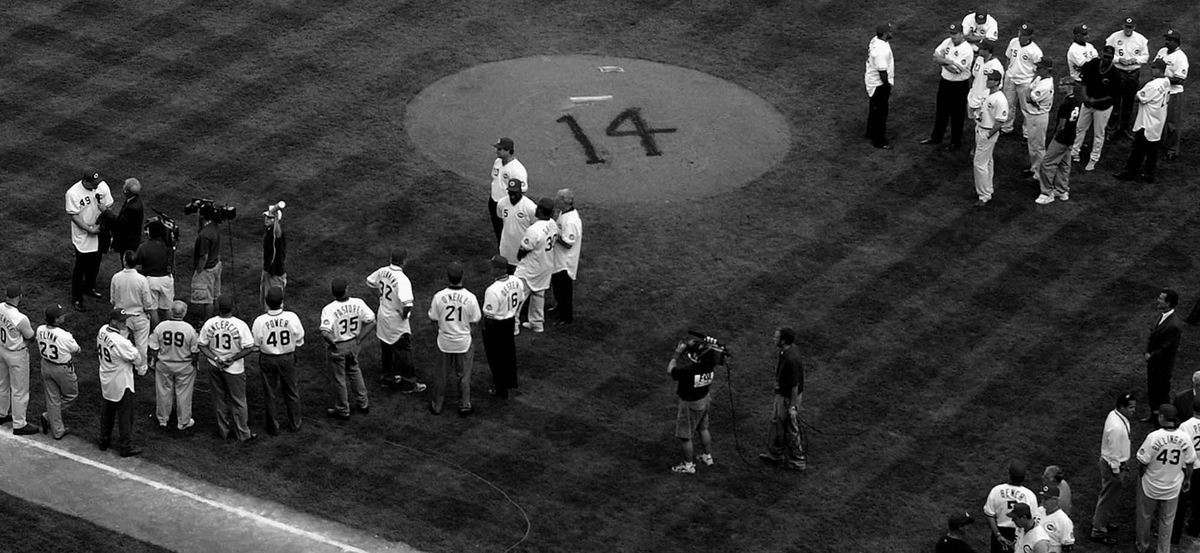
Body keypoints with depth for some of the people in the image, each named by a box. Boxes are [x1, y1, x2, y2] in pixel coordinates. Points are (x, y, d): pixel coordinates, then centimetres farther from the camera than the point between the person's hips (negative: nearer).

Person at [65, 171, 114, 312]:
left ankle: (89, 288, 42)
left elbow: (109, 205, 5)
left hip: (99, 233, 5)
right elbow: (73, 215, -17)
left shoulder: (102, 186, -8)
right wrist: (89, 229, -21)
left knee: (95, 264, 20)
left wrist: (104, 208, -17)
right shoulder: (73, 193, -22)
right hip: (82, 236, -5)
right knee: (81, 266, 0)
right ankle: (76, 299, 10)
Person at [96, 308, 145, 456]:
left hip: (105, 381, 8)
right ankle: (126, 447, 16)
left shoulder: (102, 331, -7)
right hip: (121, 384, -8)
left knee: (107, 412, 23)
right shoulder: (120, 342, -32)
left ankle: (104, 441, 37)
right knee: (125, 415, 7)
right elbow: (137, 359, -22)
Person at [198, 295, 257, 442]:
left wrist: (216, 359, -9)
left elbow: (202, 345, -4)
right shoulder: (240, 325, -19)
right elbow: (249, 348, -17)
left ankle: (223, 430, 29)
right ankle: (243, 434, 22)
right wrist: (232, 359, -12)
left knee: (219, 399, 19)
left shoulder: (209, 324, -10)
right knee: (238, 401, 11)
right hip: (234, 369, -3)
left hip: (214, 368, 3)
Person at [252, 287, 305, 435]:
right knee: (291, 391, 21)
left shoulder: (260, 321, -21)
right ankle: (294, 423, 34)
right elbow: (299, 341, -8)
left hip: (267, 359, -1)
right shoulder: (291, 318, -20)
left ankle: (273, 426, 26)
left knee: (269, 394, 16)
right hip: (288, 358, 1)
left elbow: (255, 345, -10)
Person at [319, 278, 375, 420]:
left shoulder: (329, 309, -28)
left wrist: (332, 343, -16)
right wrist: (359, 339, 0)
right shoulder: (358, 304, -14)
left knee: (338, 378, 15)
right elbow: (371, 322, -9)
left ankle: (342, 411, 31)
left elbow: (325, 332, -36)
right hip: (354, 344, 5)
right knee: (354, 371, 29)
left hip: (337, 347, -5)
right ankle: (363, 404, 39)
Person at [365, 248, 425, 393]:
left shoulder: (382, 271, -8)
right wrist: (404, 315, -19)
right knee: (404, 351, 8)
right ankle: (408, 384, 18)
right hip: (397, 322, -7)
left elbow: (370, 282, 12)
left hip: (383, 316, 7)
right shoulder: (402, 280, -29)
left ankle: (386, 377, 37)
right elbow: (407, 303, -39)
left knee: (386, 349, 22)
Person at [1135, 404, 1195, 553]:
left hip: (1150, 486, -3)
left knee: (1145, 518, 21)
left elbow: (1142, 461, -19)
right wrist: (1187, 479, 17)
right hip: (1172, 489, 3)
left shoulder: (1153, 437, -25)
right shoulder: (1184, 438, -13)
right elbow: (1190, 462, -1)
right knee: (1167, 521, 19)